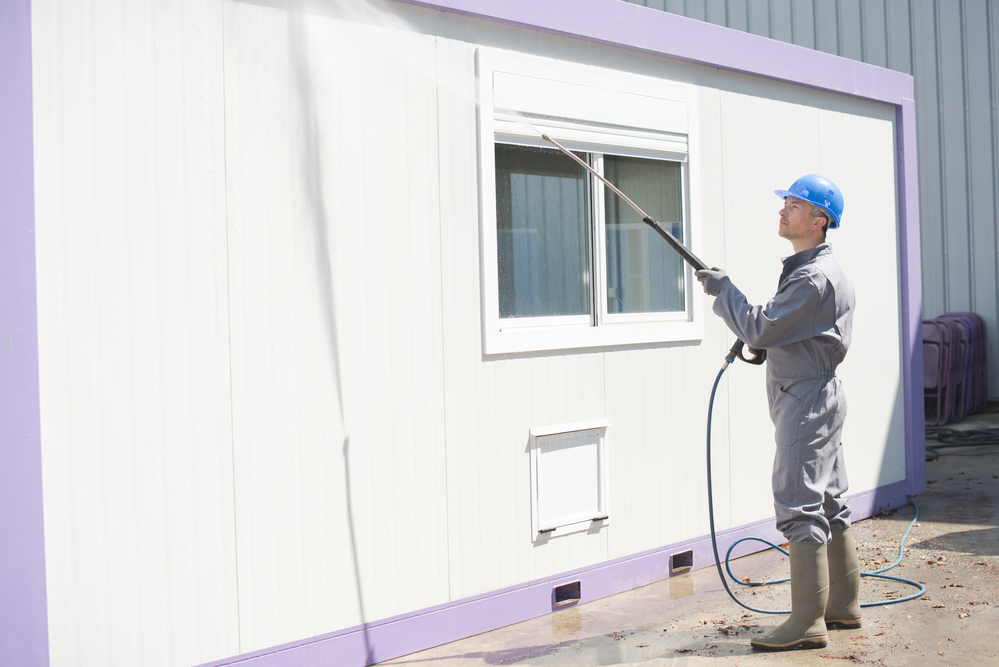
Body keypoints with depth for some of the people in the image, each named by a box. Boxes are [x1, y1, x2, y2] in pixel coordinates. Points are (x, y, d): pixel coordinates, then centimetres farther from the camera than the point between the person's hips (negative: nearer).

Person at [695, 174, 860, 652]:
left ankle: (808, 622, -8)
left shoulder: (814, 277, -18)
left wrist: (723, 291, -7)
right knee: (828, 504, 14)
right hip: (818, 397, 11)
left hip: (806, 398, -11)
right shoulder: (821, 270, 17)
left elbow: (761, 329, -18)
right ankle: (843, 606, 22)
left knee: (799, 505, -10)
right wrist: (756, 337, 12)